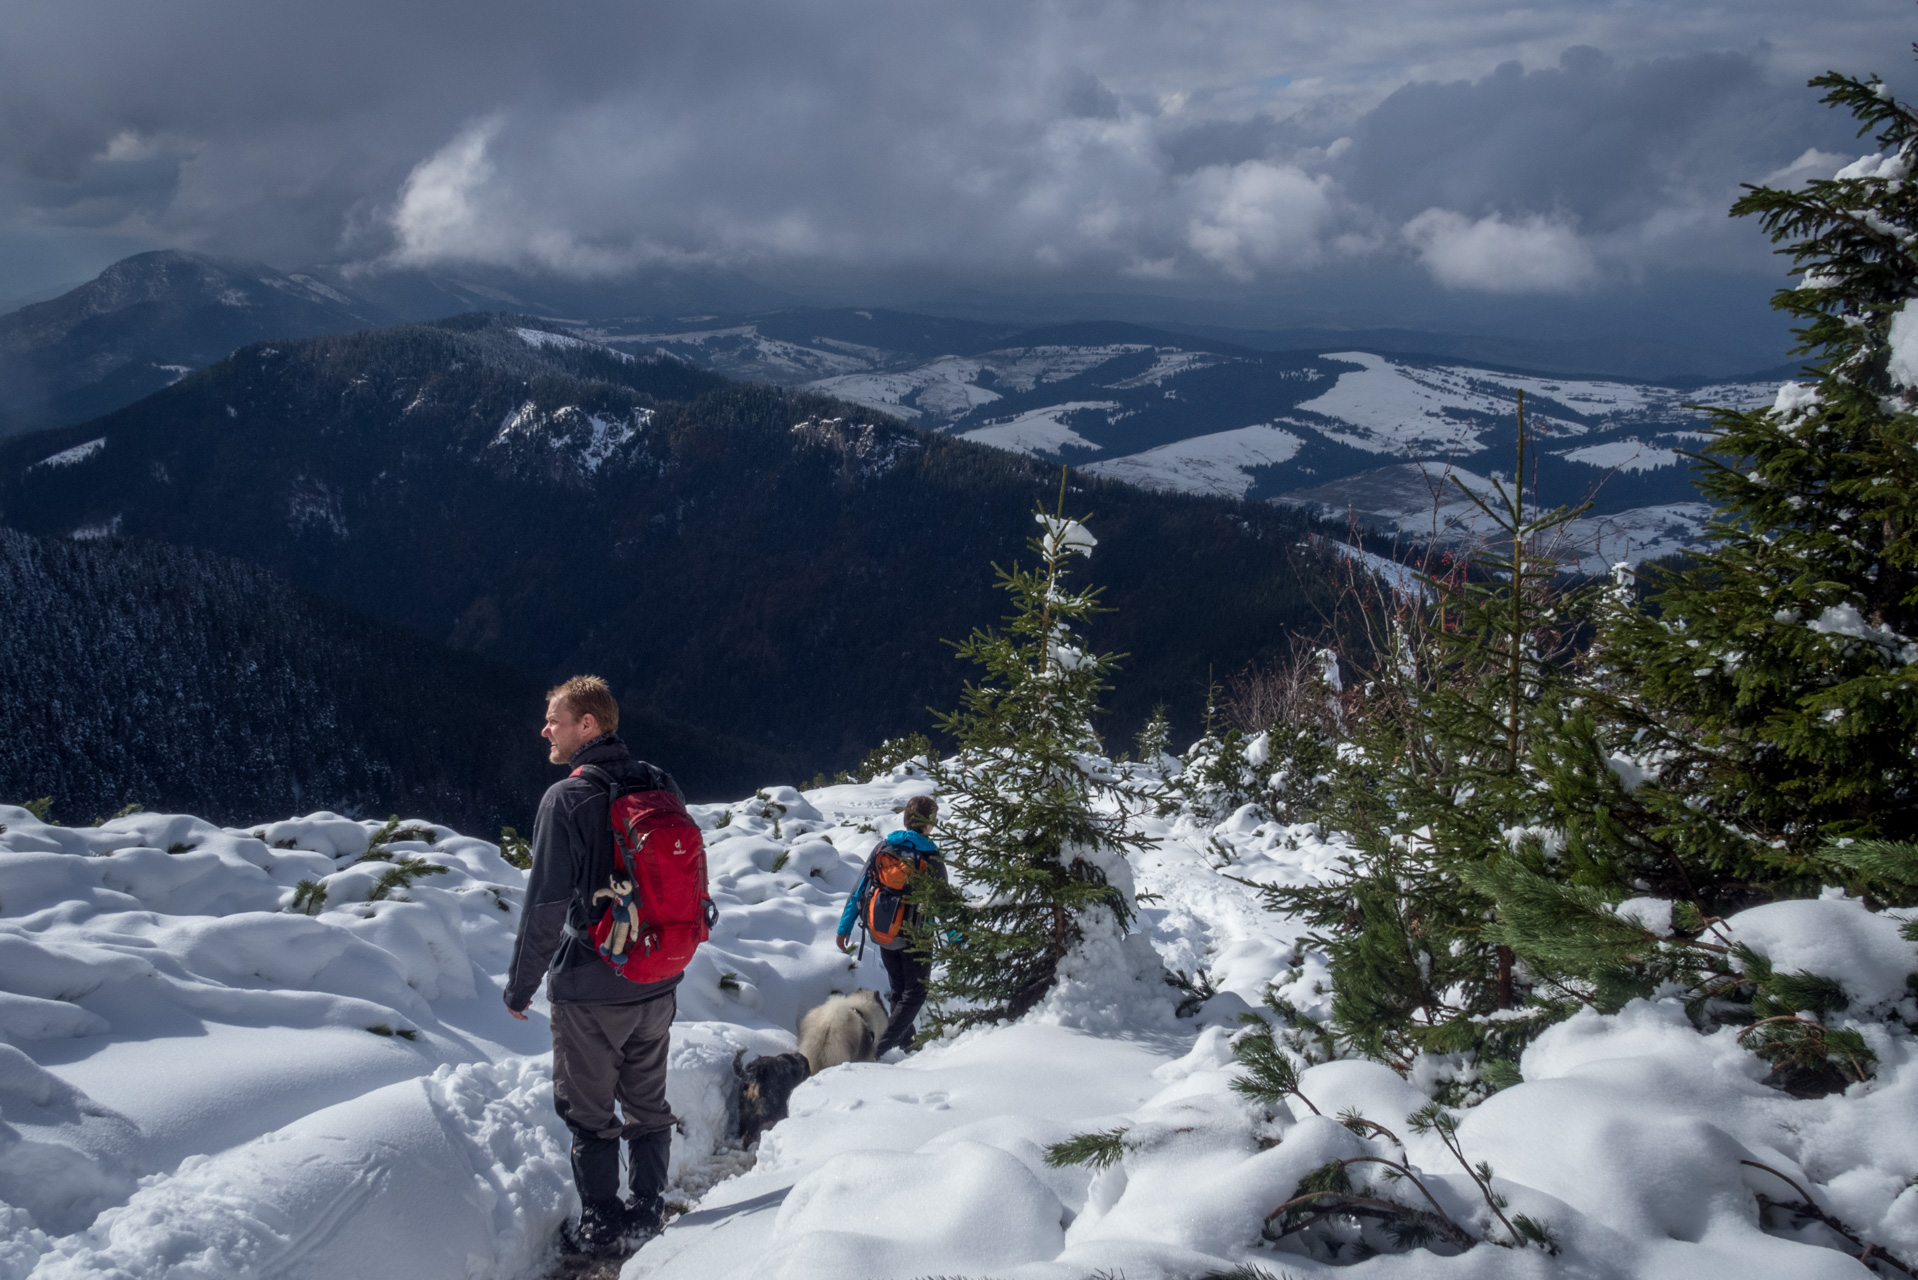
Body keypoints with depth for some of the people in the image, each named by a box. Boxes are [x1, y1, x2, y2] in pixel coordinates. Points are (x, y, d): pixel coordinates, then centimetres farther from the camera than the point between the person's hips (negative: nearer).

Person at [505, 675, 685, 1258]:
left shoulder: (566, 799, -17)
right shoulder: (663, 786, 2)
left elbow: (545, 905, -17)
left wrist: (520, 984, -5)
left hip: (590, 990, -6)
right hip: (658, 985, 6)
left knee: (588, 1112, 10)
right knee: (648, 1104, 18)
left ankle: (603, 1226, 17)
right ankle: (647, 1213, 28)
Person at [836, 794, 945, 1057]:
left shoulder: (883, 848, -3)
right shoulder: (931, 857, -14)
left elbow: (859, 890, -2)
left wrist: (844, 926, 5)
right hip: (915, 937, -4)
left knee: (899, 992, 21)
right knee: (914, 994, 7)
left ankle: (907, 1043, 32)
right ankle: (880, 1049, -5)